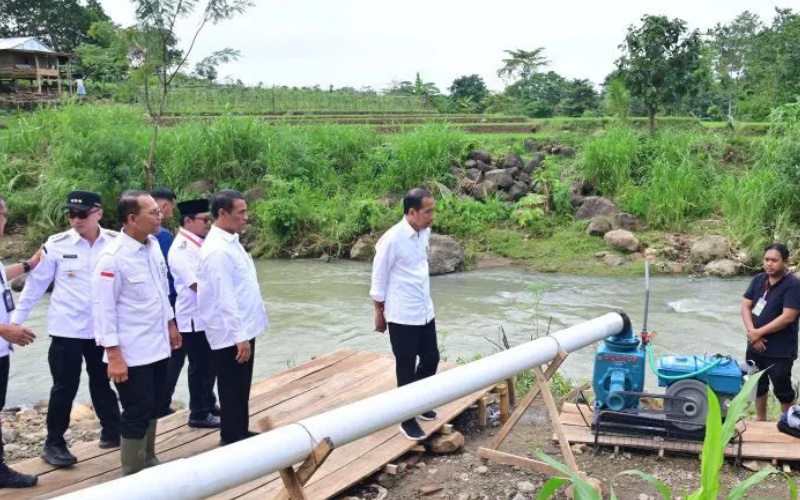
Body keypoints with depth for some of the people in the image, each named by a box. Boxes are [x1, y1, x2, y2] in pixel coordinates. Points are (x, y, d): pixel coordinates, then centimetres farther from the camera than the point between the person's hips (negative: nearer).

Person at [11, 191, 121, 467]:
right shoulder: (56, 244, -7)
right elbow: (36, 283, -1)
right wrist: (16, 319, 0)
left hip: (104, 328, 2)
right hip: (67, 329, -2)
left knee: (102, 381, 18)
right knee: (65, 386, 5)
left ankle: (112, 431, 33)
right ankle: (54, 443, 19)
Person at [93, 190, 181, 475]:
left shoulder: (153, 245, 3)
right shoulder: (112, 257, -20)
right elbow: (103, 308, -19)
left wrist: (170, 324, 20)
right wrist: (114, 355, -20)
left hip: (157, 347, 7)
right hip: (132, 353, -7)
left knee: (151, 409, 19)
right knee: (136, 414, 4)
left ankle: (148, 463, 36)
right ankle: (133, 477, 19)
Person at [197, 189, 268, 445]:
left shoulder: (231, 242, 9)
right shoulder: (218, 250, -21)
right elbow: (225, 299, -23)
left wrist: (244, 332, 17)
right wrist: (240, 337, -22)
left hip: (242, 328, 9)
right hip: (232, 334, -9)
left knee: (241, 389, 20)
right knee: (232, 392, 4)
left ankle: (240, 435, 32)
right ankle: (231, 441, 16)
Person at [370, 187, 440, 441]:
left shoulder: (424, 232, 0)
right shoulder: (392, 239, -21)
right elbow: (379, 280, -11)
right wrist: (379, 313, -4)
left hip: (425, 312, 7)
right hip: (402, 316, -7)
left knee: (431, 359, 17)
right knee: (406, 368, 5)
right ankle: (407, 419, 21)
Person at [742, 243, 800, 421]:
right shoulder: (759, 279, 3)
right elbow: (746, 306, 1)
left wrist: (758, 332, -17)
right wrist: (752, 332, -14)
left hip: (781, 350, -6)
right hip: (756, 345, 6)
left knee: (782, 389, 5)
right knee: (758, 385, 19)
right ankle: (760, 419, 36)